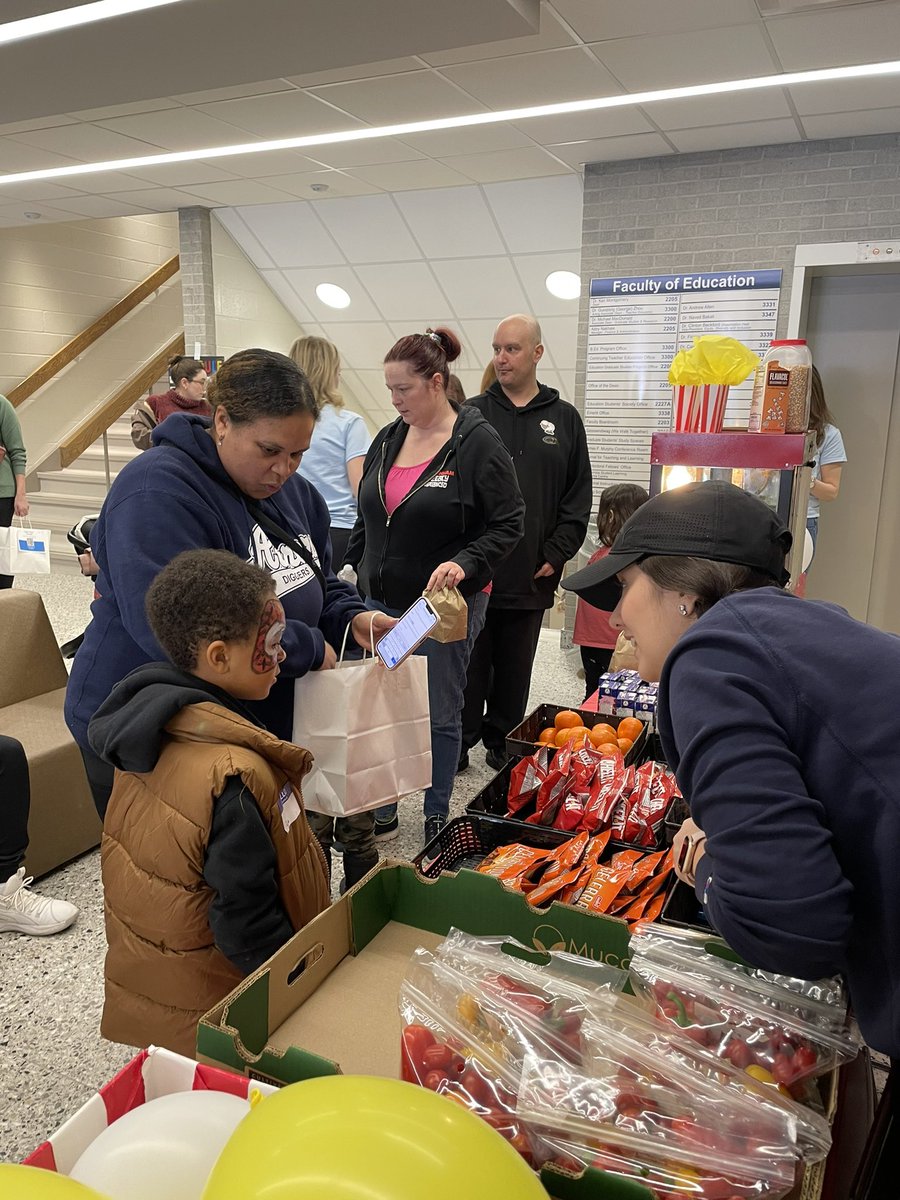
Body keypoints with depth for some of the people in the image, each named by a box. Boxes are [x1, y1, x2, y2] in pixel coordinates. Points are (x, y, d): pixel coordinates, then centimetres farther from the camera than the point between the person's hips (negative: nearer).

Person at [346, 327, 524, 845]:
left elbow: (508, 524, -10)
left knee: (439, 715, 7)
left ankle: (437, 821, 25)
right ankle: (381, 813, 30)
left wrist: (465, 564, -24)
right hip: (383, 602, 6)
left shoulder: (477, 443, -10)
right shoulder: (388, 440, 9)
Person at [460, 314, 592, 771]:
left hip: (531, 577, 2)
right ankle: (459, 745, 19)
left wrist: (556, 554, -2)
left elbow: (579, 496, 7)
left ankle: (503, 745, 27)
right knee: (469, 666, 5)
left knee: (515, 669, 13)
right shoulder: (473, 414, 4)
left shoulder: (564, 419, 8)